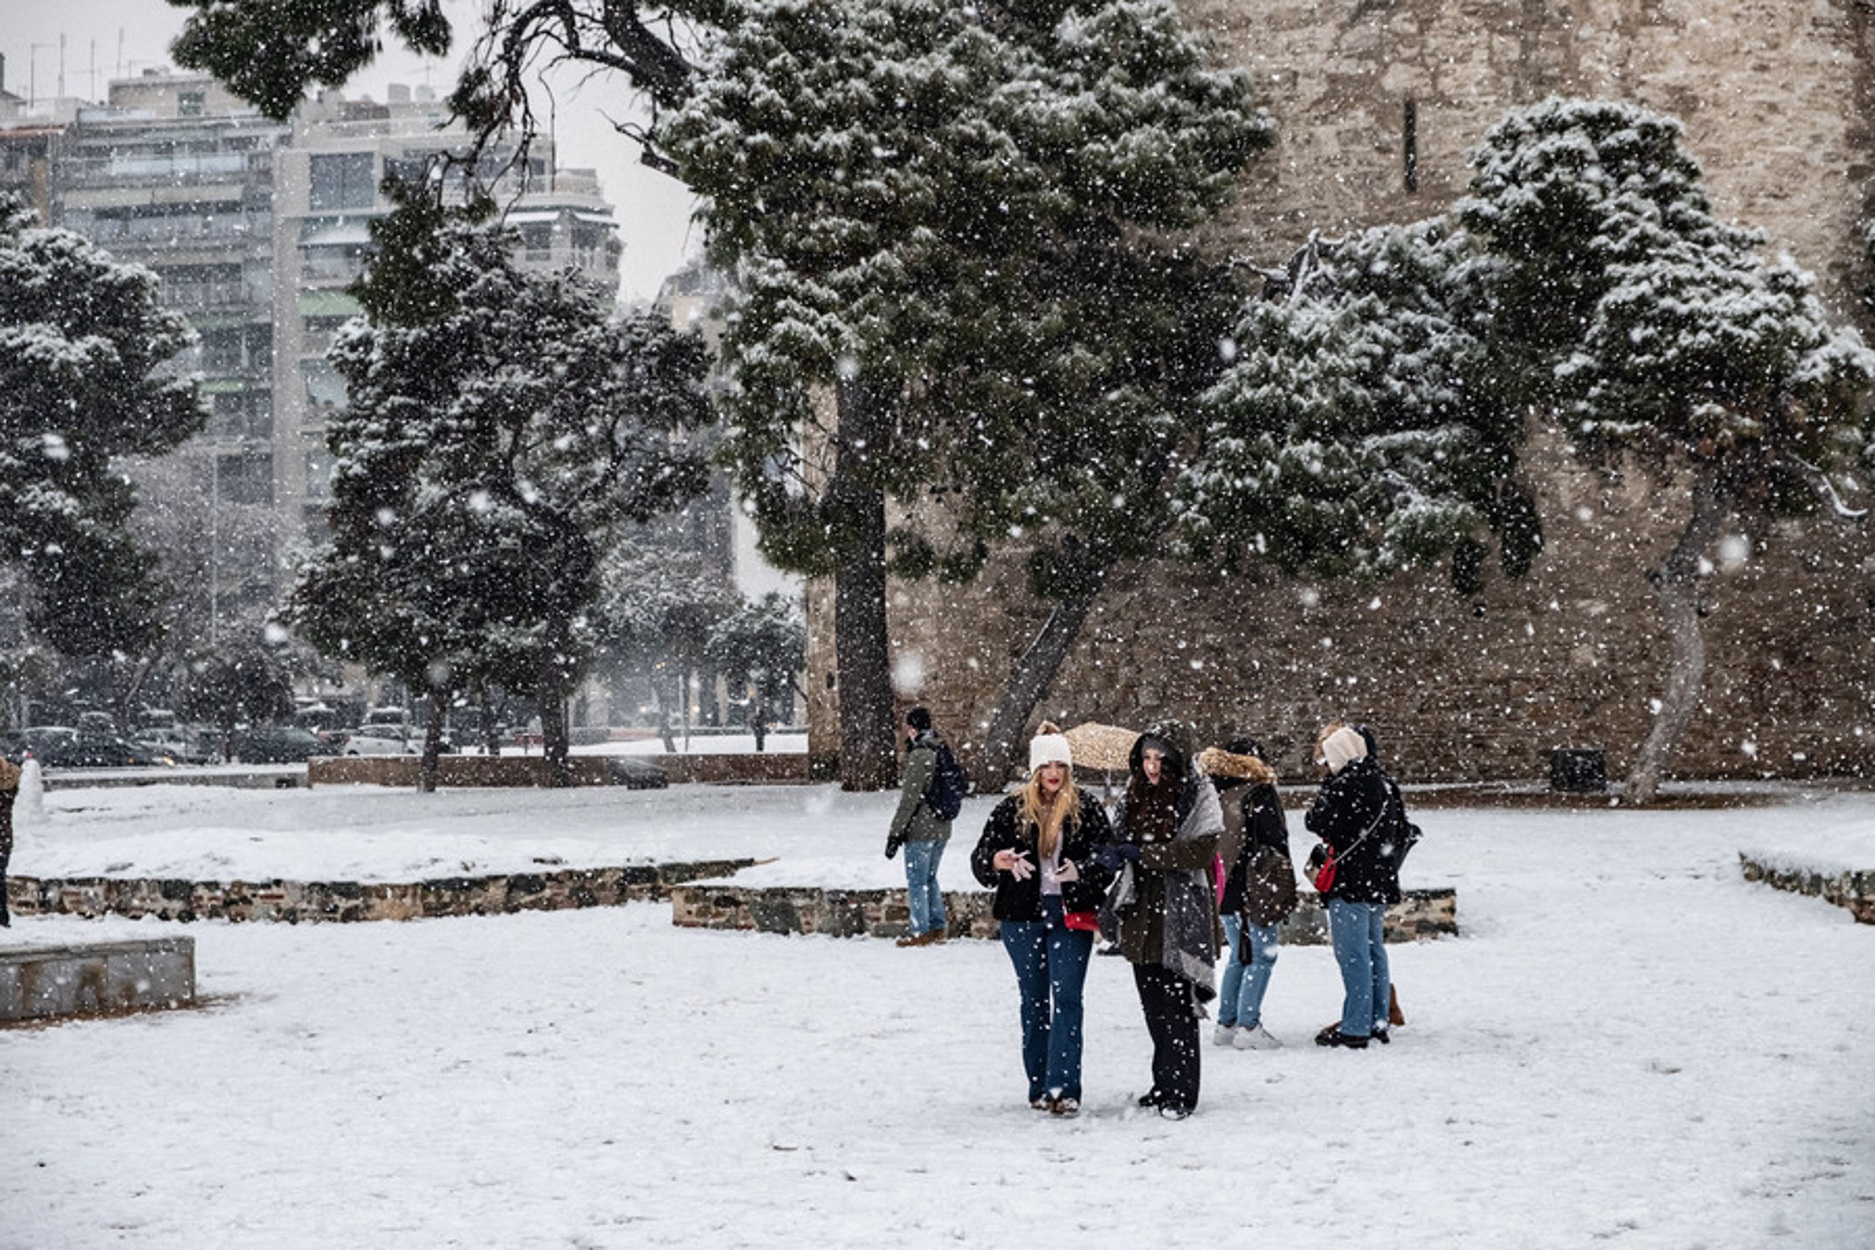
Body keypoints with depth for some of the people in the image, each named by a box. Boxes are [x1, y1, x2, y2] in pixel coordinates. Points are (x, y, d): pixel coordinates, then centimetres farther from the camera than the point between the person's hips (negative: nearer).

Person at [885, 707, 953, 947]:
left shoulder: (919, 757, -18)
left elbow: (909, 800, -19)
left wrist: (895, 833, -15)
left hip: (920, 830, -8)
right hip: (942, 829, 8)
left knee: (916, 881, 1)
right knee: (930, 878, 19)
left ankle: (920, 931, 3)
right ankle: (937, 926, 21)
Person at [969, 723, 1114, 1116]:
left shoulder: (1087, 808, 3)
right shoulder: (1012, 809, 5)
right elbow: (980, 858, 1)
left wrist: (1081, 871, -21)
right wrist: (996, 861, -23)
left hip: (1071, 916, -2)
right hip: (1023, 916, 2)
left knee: (1066, 999, -10)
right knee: (1033, 1000, 9)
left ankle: (1063, 1088, -15)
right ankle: (1039, 1086, 17)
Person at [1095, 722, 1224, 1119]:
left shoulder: (1198, 796, -7)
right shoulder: (1135, 795, 11)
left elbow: (1201, 851, -15)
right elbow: (1121, 840, 15)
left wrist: (1143, 853, -17)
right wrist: (1115, 852, -10)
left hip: (1180, 914, -6)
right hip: (1142, 913, 6)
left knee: (1177, 1006, -7)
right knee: (1153, 1007, 12)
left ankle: (1180, 1093, -3)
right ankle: (1164, 1084, 23)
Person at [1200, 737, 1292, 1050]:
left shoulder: (1213, 794, 9)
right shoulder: (1259, 794, -9)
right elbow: (1275, 840, -12)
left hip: (1221, 889, 7)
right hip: (1252, 890, -7)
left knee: (1239, 956, 17)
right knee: (1262, 955, -2)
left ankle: (1226, 1024, 16)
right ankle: (1248, 1027, -9)